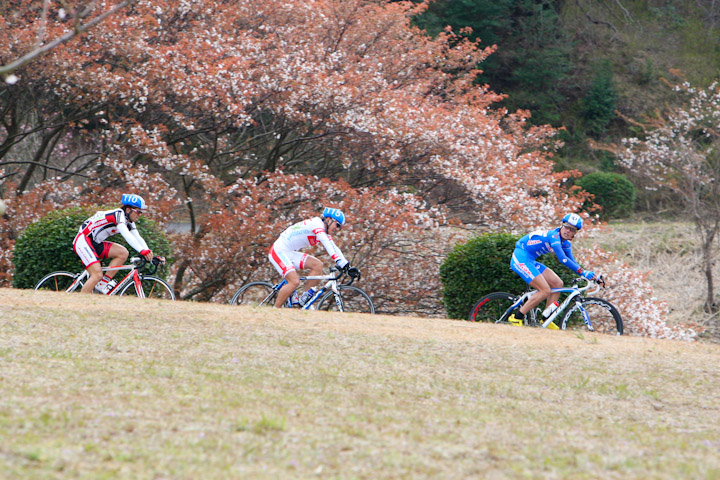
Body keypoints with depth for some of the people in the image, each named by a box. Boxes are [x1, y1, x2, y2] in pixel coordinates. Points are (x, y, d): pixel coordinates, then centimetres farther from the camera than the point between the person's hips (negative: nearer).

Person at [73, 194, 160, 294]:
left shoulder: (129, 222, 8)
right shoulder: (119, 214, -20)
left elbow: (138, 239, 4)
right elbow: (126, 235, -35)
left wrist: (151, 255, -10)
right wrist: (143, 251, -46)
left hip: (95, 244, 9)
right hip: (82, 241, -9)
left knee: (123, 253, -9)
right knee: (97, 275, -22)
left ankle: (103, 284, -6)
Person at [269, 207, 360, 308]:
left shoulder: (325, 234, 11)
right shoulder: (316, 223, -18)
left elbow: (334, 249, 5)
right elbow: (327, 245, -30)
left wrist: (347, 266, -7)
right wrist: (339, 262, -40)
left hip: (290, 254, 9)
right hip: (278, 251, -9)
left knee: (318, 265, -6)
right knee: (294, 282, -24)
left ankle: (305, 300, -2)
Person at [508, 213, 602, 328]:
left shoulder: (565, 244, 9)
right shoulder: (553, 235, -21)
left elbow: (572, 263, 11)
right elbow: (562, 259, -29)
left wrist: (591, 275, -1)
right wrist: (583, 272, -32)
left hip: (530, 261, 10)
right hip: (520, 259, -10)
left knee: (557, 283, 3)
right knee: (545, 290, -16)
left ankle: (545, 319, 6)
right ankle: (516, 318, -12)